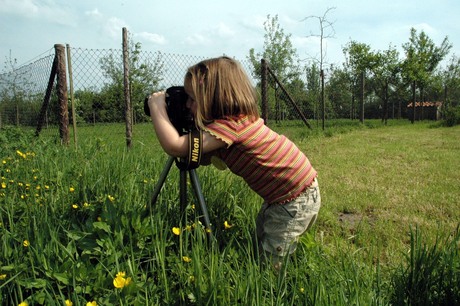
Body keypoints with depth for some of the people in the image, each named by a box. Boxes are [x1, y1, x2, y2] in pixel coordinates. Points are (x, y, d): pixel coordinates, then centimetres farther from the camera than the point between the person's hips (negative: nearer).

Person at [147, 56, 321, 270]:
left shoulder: (231, 124, -26)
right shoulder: (237, 117, 3)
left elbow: (174, 147, -31)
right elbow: (204, 159, 9)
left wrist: (156, 106, -19)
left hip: (297, 199, -10)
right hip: (280, 196, 10)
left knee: (272, 264, -3)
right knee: (260, 246, 21)